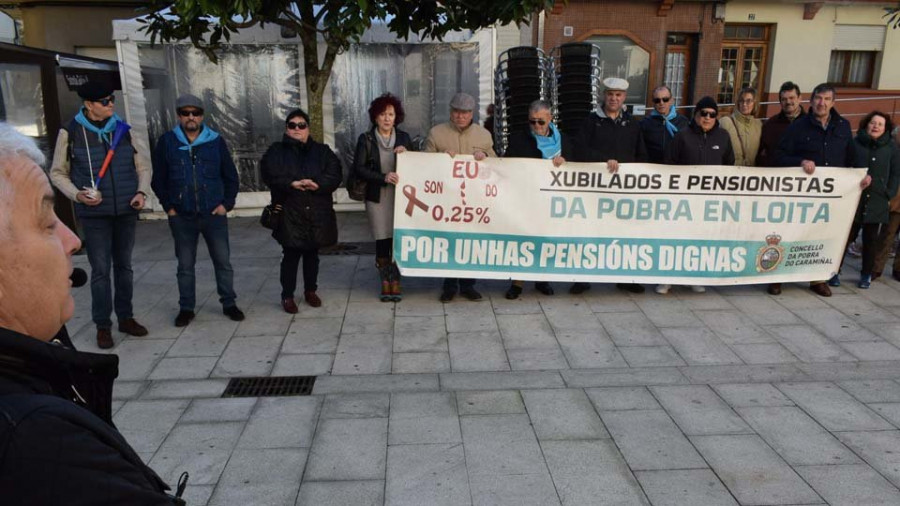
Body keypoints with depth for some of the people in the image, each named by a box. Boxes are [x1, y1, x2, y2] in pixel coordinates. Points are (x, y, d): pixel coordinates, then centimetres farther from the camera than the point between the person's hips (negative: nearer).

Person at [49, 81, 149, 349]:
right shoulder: (71, 132, -4)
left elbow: (142, 167, 11)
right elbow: (57, 173, 3)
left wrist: (141, 192, -6)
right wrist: (77, 194, -13)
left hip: (126, 212, 3)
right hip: (95, 214, -3)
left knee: (124, 266, 12)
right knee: (100, 270, 0)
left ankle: (126, 317, 24)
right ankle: (102, 325, 11)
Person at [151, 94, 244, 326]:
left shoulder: (215, 141, 2)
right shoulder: (167, 141, 2)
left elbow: (231, 176, 6)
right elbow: (159, 179, 6)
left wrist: (226, 203, -2)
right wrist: (168, 207, -1)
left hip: (214, 214, 0)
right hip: (181, 217, 0)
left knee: (223, 261, 6)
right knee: (185, 265, 10)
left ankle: (229, 303, 20)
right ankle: (186, 308, 22)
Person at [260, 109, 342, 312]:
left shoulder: (322, 151, 9)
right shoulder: (276, 151, 4)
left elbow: (335, 175, -4)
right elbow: (270, 175, -10)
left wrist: (316, 184, -22)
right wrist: (292, 183, -24)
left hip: (317, 213, 2)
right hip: (289, 213, -2)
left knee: (312, 255, 14)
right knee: (291, 255, 0)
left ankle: (310, 291, 29)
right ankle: (287, 295, 13)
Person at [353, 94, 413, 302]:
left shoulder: (404, 137, 8)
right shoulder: (366, 139, 2)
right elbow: (358, 168, -5)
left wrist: (406, 153, -9)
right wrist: (384, 177, -16)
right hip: (377, 198, -1)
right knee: (382, 240, -1)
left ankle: (396, 281, 12)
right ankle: (385, 281, 13)